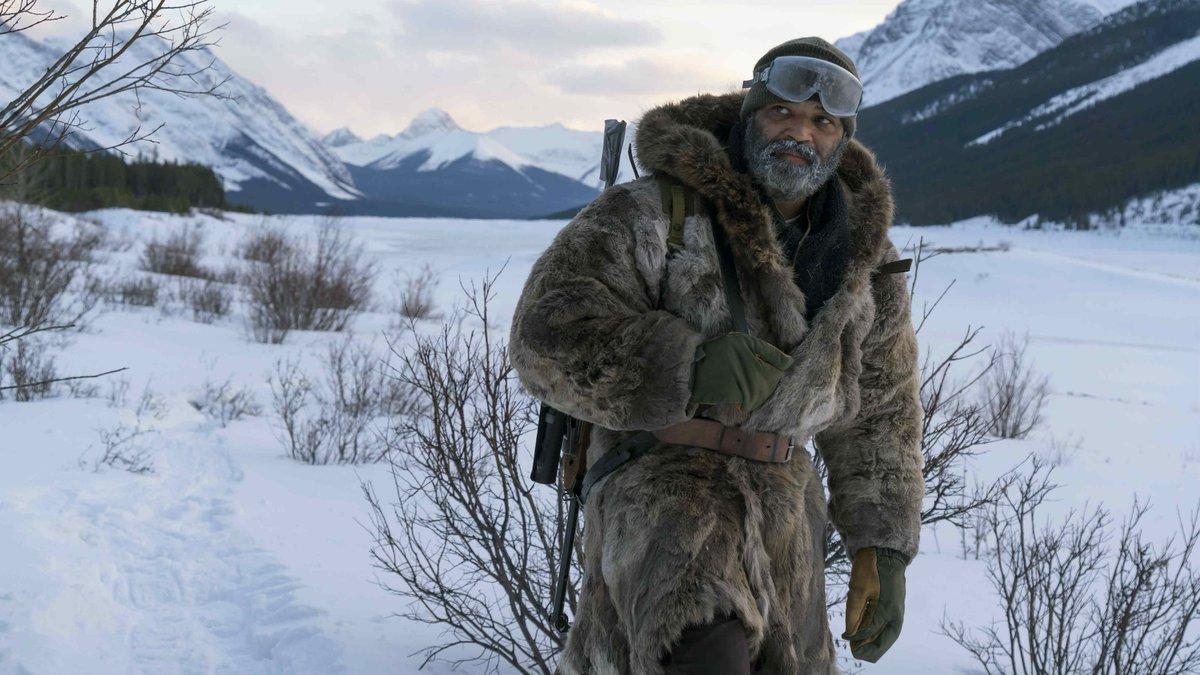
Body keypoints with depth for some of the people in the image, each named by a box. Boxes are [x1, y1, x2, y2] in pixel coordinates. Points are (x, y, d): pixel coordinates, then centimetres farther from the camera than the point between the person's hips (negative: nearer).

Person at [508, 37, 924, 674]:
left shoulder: (866, 260, 10)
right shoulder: (660, 212, -8)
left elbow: (879, 412, 18)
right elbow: (548, 333, -16)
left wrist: (881, 550, 10)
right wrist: (690, 366, -29)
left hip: (783, 498, 6)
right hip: (663, 480, -6)